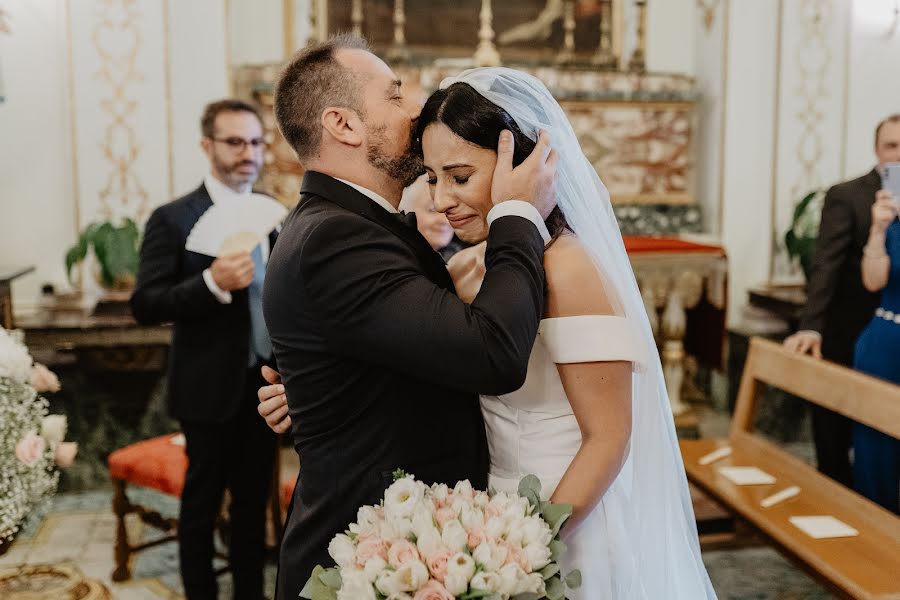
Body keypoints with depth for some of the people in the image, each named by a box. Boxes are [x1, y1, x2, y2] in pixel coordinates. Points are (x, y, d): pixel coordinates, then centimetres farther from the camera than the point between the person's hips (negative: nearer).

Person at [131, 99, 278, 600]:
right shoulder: (174, 219, -11)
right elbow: (145, 305, -16)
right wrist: (212, 283, -31)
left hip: (264, 384, 5)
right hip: (212, 389, -5)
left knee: (254, 499, 18)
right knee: (203, 502, 10)